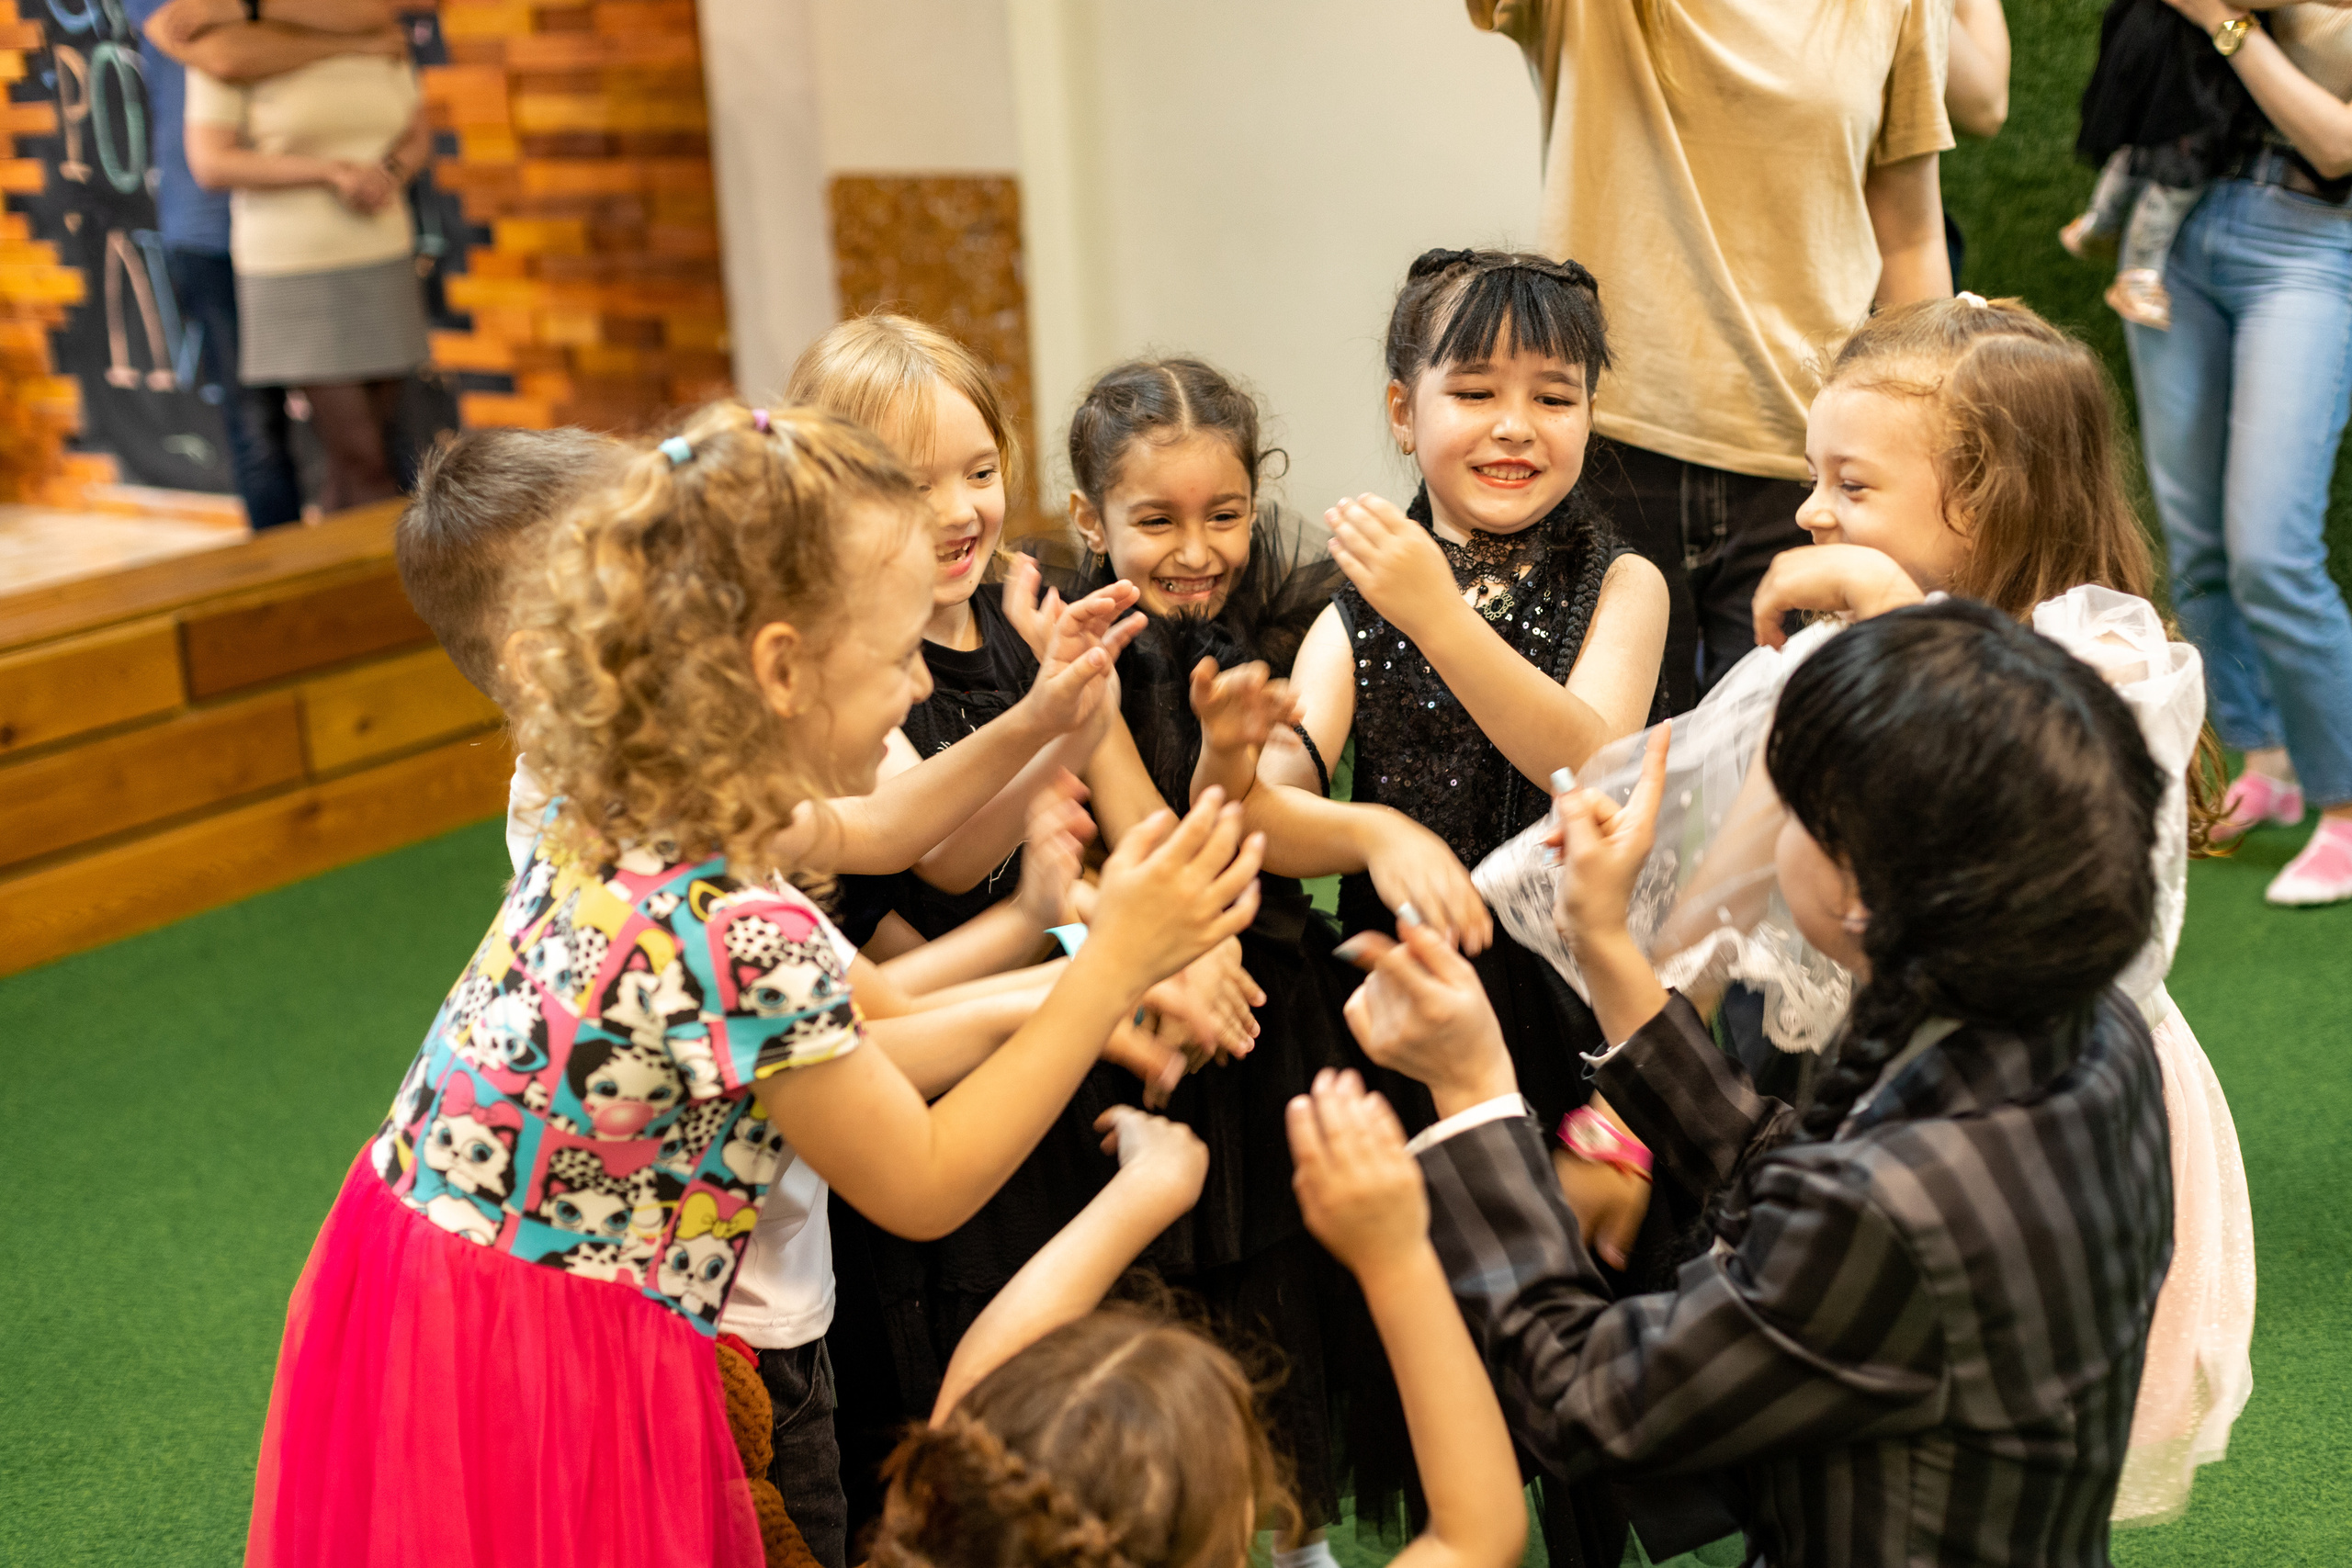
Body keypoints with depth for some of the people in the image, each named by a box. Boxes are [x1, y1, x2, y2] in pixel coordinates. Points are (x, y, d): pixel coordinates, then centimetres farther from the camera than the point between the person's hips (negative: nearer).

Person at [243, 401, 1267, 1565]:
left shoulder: (615, 821, -3)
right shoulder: (748, 939, -27)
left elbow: (828, 1050, 10)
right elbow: (923, 1186, -11)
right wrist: (1115, 964, -11)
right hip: (551, 1383, -8)